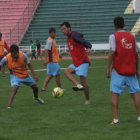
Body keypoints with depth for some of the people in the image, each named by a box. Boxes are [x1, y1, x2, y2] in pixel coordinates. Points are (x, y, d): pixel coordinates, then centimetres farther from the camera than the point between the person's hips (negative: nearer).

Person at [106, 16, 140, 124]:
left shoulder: (114, 36, -4)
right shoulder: (131, 36, 9)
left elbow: (112, 52, -14)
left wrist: (108, 69, -9)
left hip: (118, 71, -4)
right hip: (131, 70, 4)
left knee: (115, 93, 2)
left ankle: (115, 118, -3)